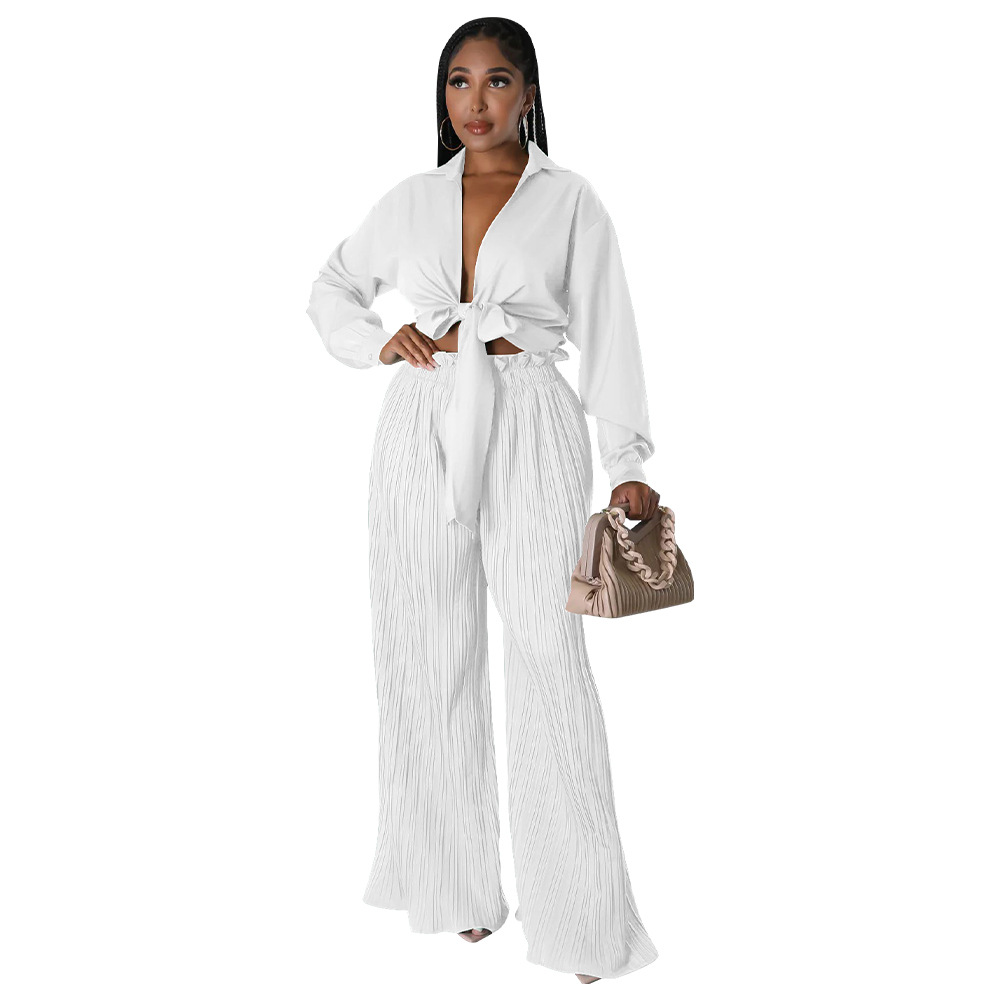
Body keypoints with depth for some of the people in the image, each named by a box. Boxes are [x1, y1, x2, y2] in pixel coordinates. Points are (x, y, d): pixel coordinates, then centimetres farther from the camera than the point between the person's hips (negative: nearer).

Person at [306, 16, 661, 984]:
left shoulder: (569, 199, 4)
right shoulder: (411, 199, 11)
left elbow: (606, 332, 1)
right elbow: (331, 291, 22)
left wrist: (628, 464, -6)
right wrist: (379, 342, 1)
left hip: (530, 437, -3)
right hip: (423, 436, 3)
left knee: (549, 660, -7)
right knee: (432, 659, 6)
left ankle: (580, 914, 4)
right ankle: (461, 879, 21)